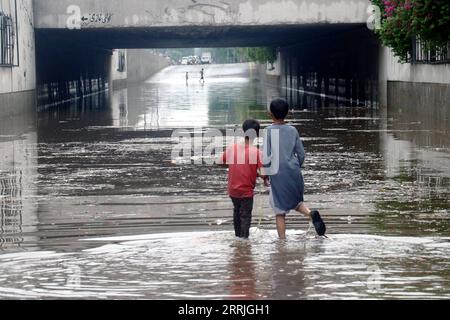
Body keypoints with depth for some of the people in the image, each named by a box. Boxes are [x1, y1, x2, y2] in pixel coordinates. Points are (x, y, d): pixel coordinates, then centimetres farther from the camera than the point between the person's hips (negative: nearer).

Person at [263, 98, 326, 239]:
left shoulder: (269, 131, -7)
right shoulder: (293, 131, 5)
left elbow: (266, 157, -11)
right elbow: (301, 154, 9)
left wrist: (265, 175, 1)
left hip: (278, 175, -4)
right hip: (294, 173, 4)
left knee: (280, 211, 3)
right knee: (295, 202, 22)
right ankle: (311, 213, -7)